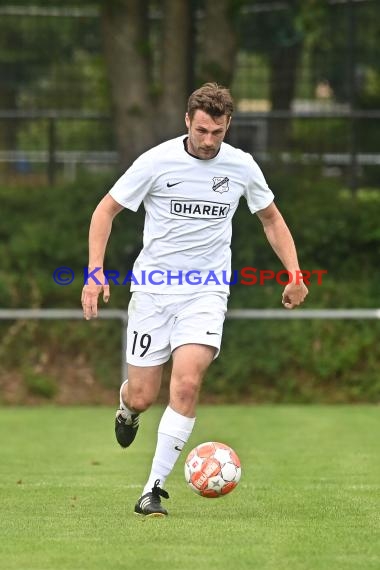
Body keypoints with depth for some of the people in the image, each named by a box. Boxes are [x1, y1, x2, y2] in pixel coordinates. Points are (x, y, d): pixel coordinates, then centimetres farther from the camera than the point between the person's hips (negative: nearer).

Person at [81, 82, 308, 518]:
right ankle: (126, 408, 42)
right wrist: (95, 270, -9)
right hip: (153, 289, 0)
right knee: (142, 397, 1)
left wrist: (294, 274, 8)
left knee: (186, 384, -21)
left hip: (207, 291, 1)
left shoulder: (241, 166, -1)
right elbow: (106, 209, 1)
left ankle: (154, 489, -13)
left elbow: (271, 218, 16)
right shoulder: (156, 161, -8)